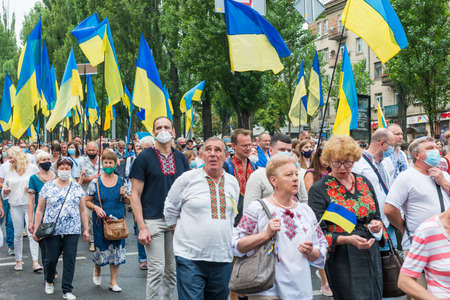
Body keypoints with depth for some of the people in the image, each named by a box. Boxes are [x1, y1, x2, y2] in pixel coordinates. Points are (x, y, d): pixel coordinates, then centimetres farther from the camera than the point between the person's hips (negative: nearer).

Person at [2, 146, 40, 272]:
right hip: (15, 206, 3)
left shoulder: (32, 168, -1)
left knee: (32, 232, -9)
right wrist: (5, 191, -4)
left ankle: (35, 262, -10)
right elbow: (4, 188, 19)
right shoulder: (8, 172, 10)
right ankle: (18, 260, 18)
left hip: (30, 204, -3)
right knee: (18, 234, 7)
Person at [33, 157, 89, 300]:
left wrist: (86, 229, 5)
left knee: (70, 260, 0)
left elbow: (83, 210, 9)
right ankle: (49, 281, 35)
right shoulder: (48, 187, 3)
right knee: (51, 259, 5)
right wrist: (36, 229, 0)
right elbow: (40, 210, 4)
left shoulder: (77, 188, 7)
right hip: (52, 230, -1)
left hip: (72, 231, 1)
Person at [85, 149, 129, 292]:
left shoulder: (121, 181, 3)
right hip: (101, 221, -2)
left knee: (117, 250, 3)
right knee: (101, 248, 1)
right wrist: (96, 208, -16)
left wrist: (124, 196, -11)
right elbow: (87, 201, 3)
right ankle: (97, 270, 36)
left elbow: (129, 201, 10)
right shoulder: (95, 182, -2)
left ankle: (113, 282, 17)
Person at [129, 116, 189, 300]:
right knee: (156, 270, -4)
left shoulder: (181, 158, 9)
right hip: (153, 221, -4)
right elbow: (135, 194, -5)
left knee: (173, 269, 11)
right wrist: (142, 227, -13)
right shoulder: (144, 158, -3)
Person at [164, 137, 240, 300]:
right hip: (190, 257, -4)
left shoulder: (233, 182, 9)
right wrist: (177, 229, 5)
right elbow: (170, 209, 6)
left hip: (223, 258, 4)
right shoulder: (187, 178, -3)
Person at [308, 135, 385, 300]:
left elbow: (376, 216, 20)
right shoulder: (319, 189, -7)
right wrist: (346, 239, -25)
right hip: (342, 260, -5)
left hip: (371, 256, 6)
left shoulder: (364, 183, 9)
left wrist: (376, 224, -4)